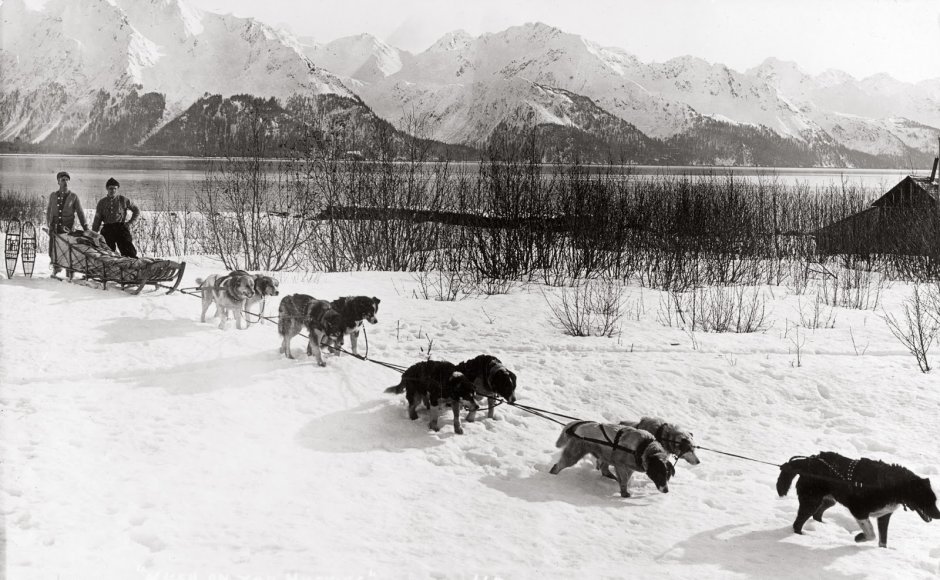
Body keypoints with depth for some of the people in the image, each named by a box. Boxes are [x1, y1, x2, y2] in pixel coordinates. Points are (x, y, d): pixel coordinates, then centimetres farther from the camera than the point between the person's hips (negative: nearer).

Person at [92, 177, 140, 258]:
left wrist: (130, 222, 3)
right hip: (107, 229, 3)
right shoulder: (102, 202, 14)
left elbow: (137, 211, 14)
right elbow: (97, 220, 16)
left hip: (121, 228, -2)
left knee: (129, 251, -14)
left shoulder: (123, 200, 7)